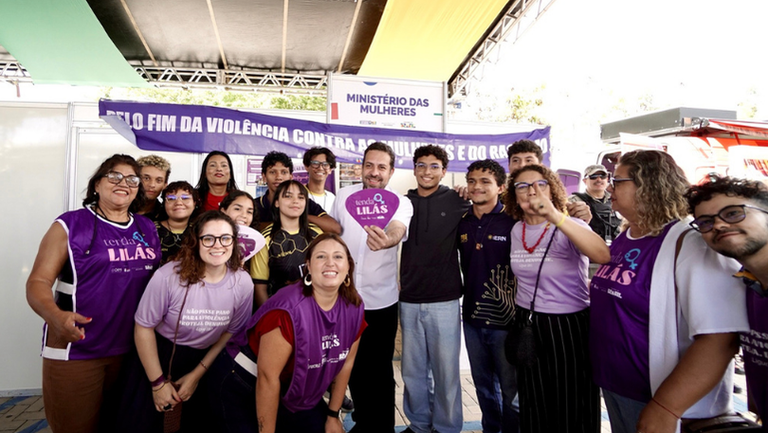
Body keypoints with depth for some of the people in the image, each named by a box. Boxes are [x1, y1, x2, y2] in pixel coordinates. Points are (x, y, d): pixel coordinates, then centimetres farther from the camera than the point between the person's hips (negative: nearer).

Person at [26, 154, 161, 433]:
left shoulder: (147, 228, 8)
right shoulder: (70, 225, -6)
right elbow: (38, 281, -11)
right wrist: (55, 316, -29)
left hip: (132, 349, 4)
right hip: (75, 350, -4)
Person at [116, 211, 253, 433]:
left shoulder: (243, 283, -17)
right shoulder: (169, 276, -26)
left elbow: (231, 332, -3)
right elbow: (144, 327, -15)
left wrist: (198, 374, -1)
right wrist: (158, 382, -10)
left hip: (205, 359, 3)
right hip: (158, 352, -2)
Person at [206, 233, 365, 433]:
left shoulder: (354, 308, -11)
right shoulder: (289, 310, -31)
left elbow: (345, 363, 0)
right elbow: (267, 377, -26)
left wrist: (333, 416, 6)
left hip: (295, 391, 6)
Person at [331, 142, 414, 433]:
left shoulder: (400, 203, -12)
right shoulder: (344, 196, -2)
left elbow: (398, 230, -35)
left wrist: (386, 240, -58)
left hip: (381, 301, -3)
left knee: (380, 371, 7)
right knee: (353, 367, 18)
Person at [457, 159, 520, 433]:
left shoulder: (513, 221, -12)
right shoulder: (462, 222, 4)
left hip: (505, 318, -5)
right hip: (472, 317, 5)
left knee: (511, 388, 10)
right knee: (483, 384, 21)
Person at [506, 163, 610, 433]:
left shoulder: (569, 227, -14)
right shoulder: (516, 230, 2)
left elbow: (604, 255, -37)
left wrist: (556, 217, -50)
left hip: (569, 328, -5)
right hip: (527, 325, 5)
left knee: (573, 411, 9)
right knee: (534, 407, 19)